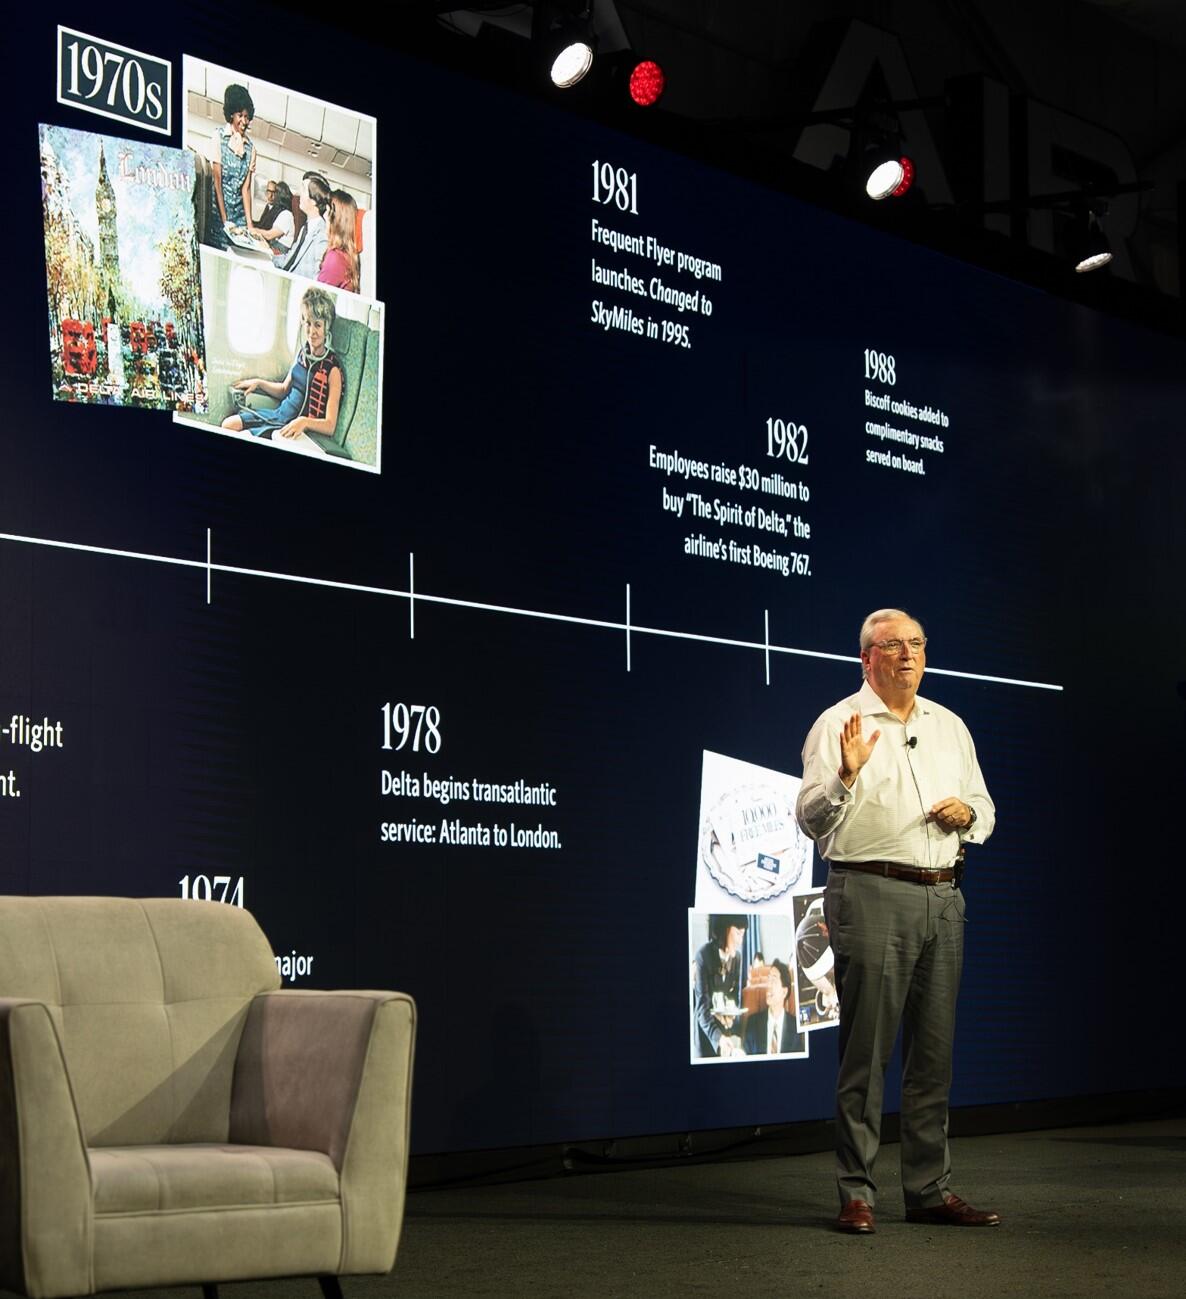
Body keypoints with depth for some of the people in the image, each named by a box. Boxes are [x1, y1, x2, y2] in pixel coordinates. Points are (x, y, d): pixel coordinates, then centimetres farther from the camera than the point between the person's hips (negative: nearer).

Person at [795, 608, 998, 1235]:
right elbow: (812, 820, -8)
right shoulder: (837, 724, -1)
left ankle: (929, 1189, 16)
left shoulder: (949, 726, 17)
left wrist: (967, 813, 0)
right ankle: (855, 1194, 0)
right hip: (871, 895, -6)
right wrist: (846, 775, -26)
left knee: (934, 1051, 9)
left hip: (942, 898, 6)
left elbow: (985, 811, 23)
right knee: (865, 1049, -5)